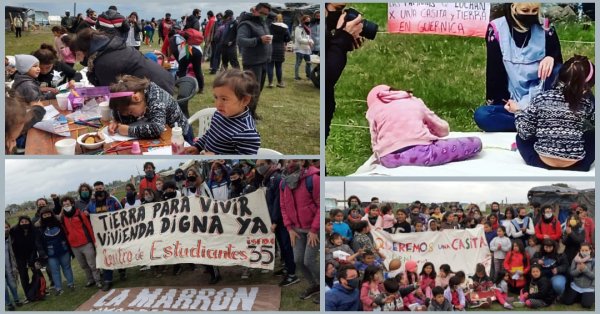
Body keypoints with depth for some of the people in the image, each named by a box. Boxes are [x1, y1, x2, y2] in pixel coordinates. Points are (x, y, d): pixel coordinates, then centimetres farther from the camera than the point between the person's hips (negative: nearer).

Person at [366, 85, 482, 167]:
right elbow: (444, 129, 29)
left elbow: (375, 143, 16)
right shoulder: (415, 102, 24)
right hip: (421, 152, -3)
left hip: (389, 159, 3)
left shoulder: (373, 110, 21)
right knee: (476, 142, 13)